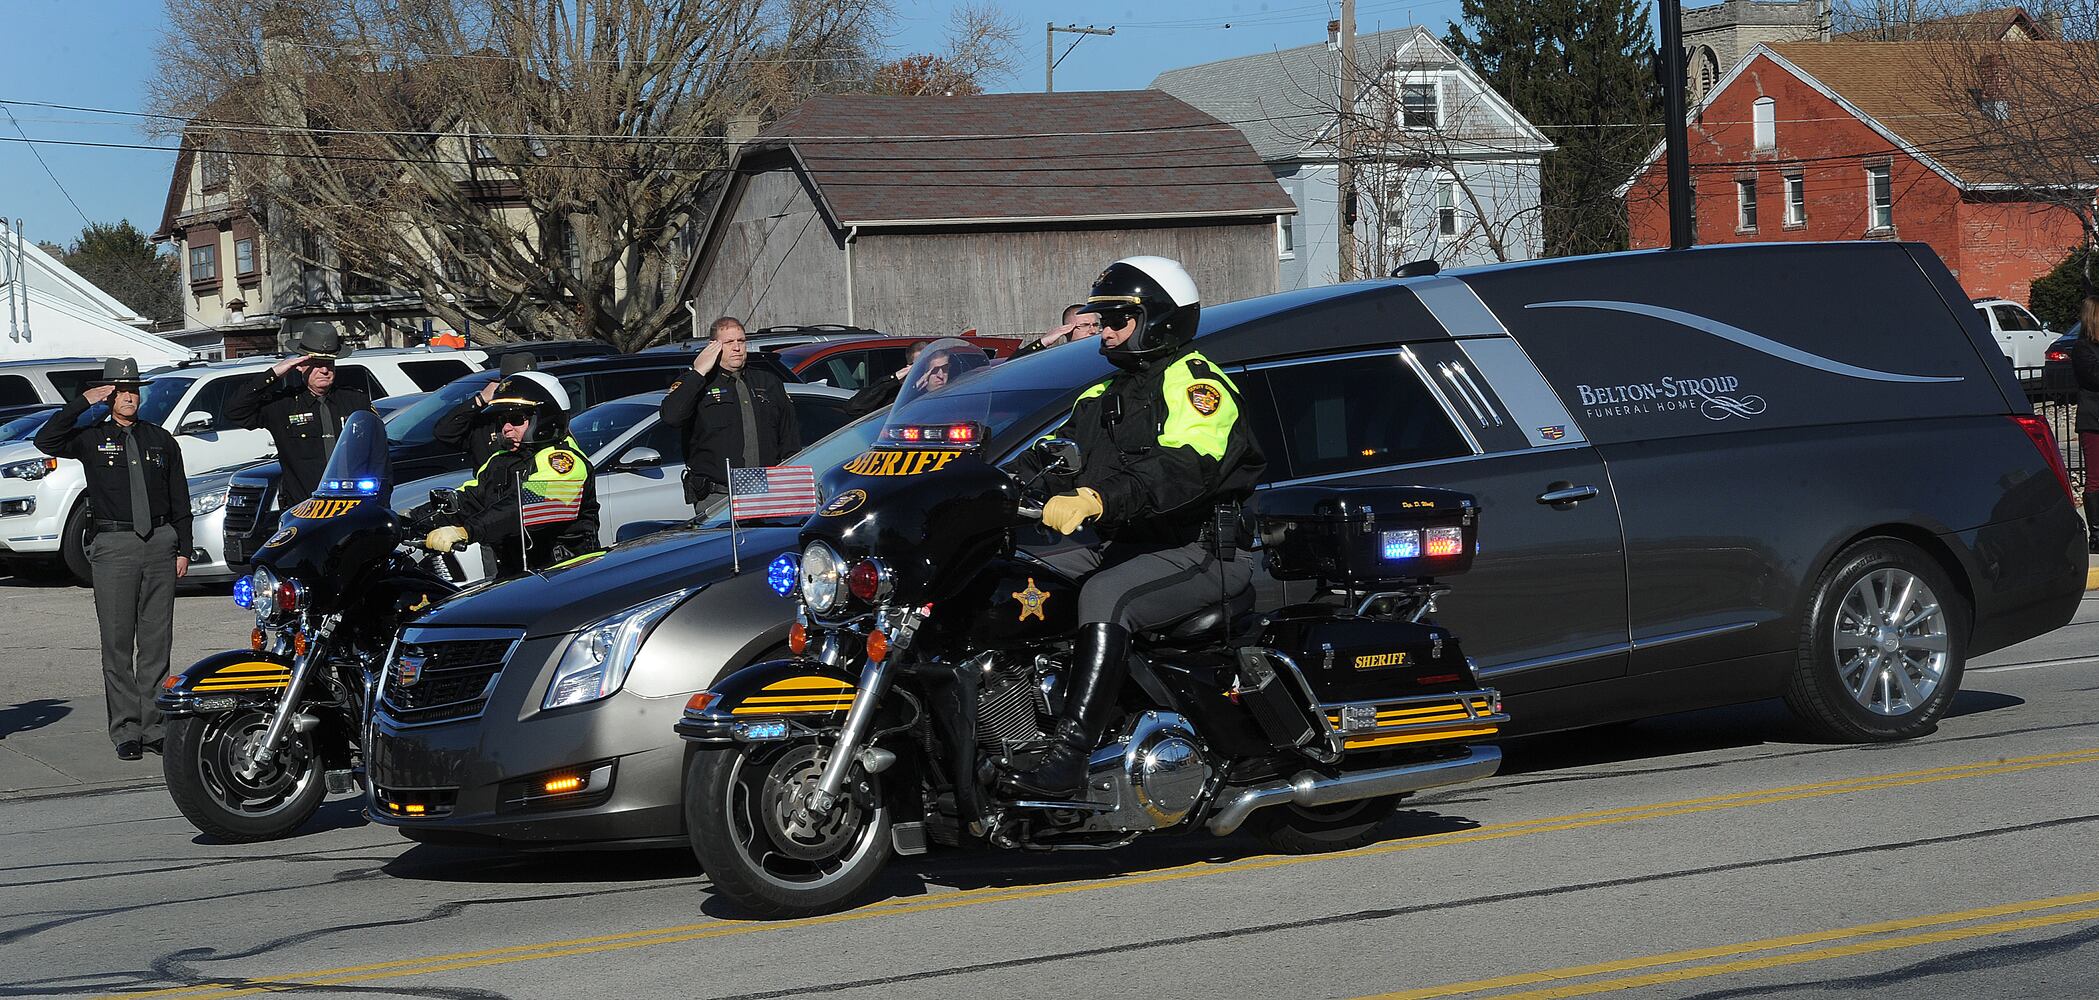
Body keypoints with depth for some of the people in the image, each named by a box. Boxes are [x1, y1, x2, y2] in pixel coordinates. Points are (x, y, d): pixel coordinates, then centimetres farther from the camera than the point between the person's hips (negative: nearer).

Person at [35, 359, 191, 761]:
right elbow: (45, 441, -12)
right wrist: (82, 403, -11)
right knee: (118, 642, -4)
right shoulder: (92, 438, 5)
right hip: (112, 546, -2)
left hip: (160, 542, 2)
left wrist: (183, 548, 9)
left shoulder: (160, 439, 13)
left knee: (157, 640, 3)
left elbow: (179, 497, 15)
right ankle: (126, 731, -1)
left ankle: (154, 727, 7)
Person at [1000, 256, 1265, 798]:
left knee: (1105, 596, -36)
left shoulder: (1196, 384, -8)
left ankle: (1069, 755, -45)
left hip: (1203, 551, -9)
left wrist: (1098, 500, -40)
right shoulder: (1103, 397, 22)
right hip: (1124, 546, 9)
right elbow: (1052, 457, 18)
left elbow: (1185, 468, -26)